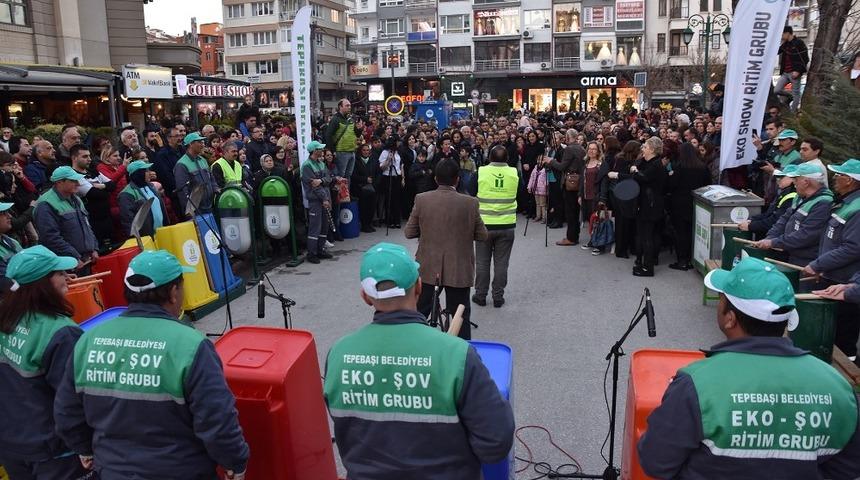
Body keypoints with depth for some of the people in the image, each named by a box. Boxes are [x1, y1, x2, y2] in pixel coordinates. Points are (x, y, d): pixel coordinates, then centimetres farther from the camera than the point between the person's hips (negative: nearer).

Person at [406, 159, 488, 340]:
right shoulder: (470, 203, -11)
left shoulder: (421, 199, -9)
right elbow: (482, 235, -3)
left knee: (419, 312, 17)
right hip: (459, 269, -1)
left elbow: (409, 232, -3)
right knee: (461, 316, 11)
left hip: (427, 268, 2)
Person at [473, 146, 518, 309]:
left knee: (482, 262, 11)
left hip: (484, 224, -1)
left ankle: (480, 295, 19)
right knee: (501, 263, 9)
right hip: (507, 225, 1)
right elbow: (519, 191, 13)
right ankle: (498, 297, 15)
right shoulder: (514, 173, -5)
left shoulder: (481, 172, -9)